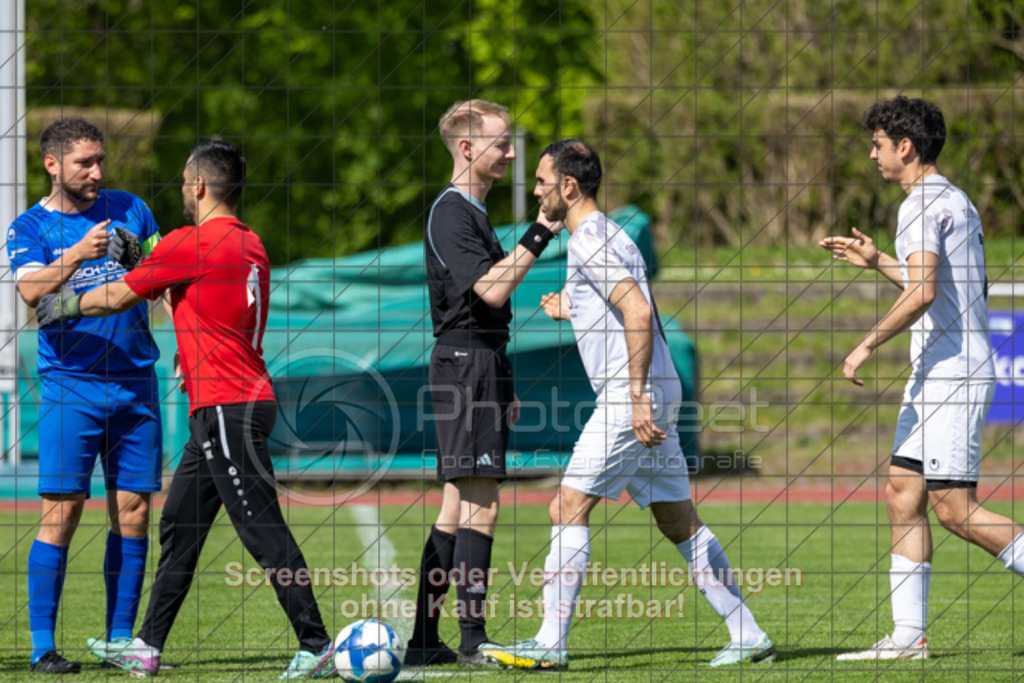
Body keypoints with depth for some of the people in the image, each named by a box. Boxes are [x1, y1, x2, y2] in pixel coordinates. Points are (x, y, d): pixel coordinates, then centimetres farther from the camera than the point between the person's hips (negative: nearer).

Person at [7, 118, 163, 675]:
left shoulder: (128, 210, 11)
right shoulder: (30, 228, 1)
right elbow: (31, 290, -16)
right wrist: (77, 255, -32)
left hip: (135, 379, 4)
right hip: (71, 385, -4)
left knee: (133, 513, 3)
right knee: (62, 511, -9)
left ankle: (120, 640, 10)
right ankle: (43, 645, -5)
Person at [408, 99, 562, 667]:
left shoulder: (472, 212, 20)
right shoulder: (450, 213, -12)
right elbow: (491, 290, -22)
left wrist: (503, 388, 26)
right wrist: (538, 236, -21)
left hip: (481, 363, 10)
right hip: (464, 363, -10)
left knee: (457, 509, 8)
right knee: (480, 506, -12)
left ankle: (424, 642, 9)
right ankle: (473, 641, -13)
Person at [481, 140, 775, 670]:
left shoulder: (591, 241, -11)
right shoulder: (605, 236, 20)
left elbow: (640, 313, -22)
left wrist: (637, 397, -24)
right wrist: (572, 311, 25)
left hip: (632, 398, -10)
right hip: (652, 396, 10)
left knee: (568, 511, -9)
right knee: (679, 522, 11)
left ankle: (550, 643, -11)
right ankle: (748, 636, 9)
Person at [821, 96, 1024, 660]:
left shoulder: (922, 204, -13)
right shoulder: (958, 202, 18)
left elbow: (923, 293, -24)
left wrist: (867, 345, -17)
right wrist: (878, 262, 29)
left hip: (952, 375, -10)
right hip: (935, 375, 10)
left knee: (954, 509, -10)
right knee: (901, 494, 7)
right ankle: (909, 635, 5)